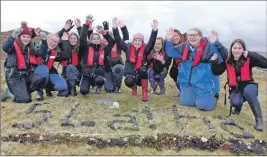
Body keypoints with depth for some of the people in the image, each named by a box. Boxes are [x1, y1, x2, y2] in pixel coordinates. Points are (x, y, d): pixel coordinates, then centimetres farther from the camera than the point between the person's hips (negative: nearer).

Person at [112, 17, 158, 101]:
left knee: (143, 70, -35)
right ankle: (134, 87, 13)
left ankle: (144, 91, -13)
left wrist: (154, 30, -31)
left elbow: (151, 42, -17)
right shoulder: (128, 47, 2)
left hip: (141, 73, -1)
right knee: (128, 82, -32)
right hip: (131, 72, 1)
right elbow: (118, 41, -4)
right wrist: (115, 28, -15)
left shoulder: (145, 49, -1)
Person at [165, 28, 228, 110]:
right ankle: (198, 97, 36)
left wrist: (215, 43, -46)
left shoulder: (209, 46, -18)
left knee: (203, 106, -7)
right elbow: (171, 53, 8)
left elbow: (223, 56, -30)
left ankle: (214, 96, 26)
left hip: (205, 83, -5)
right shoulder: (184, 47, 1)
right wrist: (168, 40, -9)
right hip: (188, 82, 6)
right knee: (184, 102, 6)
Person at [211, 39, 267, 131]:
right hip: (235, 89, 2)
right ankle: (238, 106, 13)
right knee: (235, 102, -30)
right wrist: (214, 61, -17)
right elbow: (216, 72, -1)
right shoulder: (227, 61, -2)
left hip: (249, 86, -2)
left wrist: (251, 54, -29)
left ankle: (259, 119, -23)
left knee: (248, 90, -39)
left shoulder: (248, 60, -10)